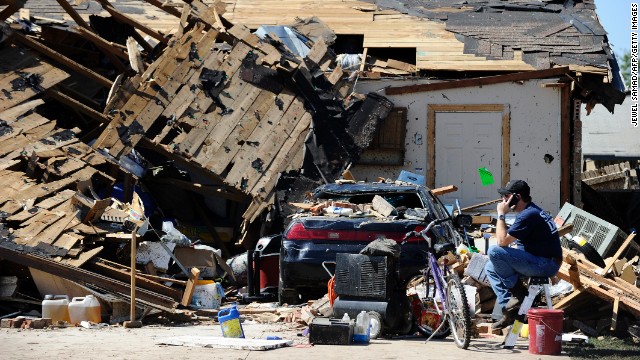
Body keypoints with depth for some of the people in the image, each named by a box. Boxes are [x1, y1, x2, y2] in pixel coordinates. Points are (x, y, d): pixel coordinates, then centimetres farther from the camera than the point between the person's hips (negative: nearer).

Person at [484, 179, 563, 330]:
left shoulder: (528, 215, -18)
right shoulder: (530, 210, 16)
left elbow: (502, 241, -21)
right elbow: (516, 244, 22)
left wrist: (501, 215, -12)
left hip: (545, 265, -11)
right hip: (542, 262, 11)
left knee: (494, 251, -22)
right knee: (490, 267, 13)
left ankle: (518, 292, -6)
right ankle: (508, 309, 4)